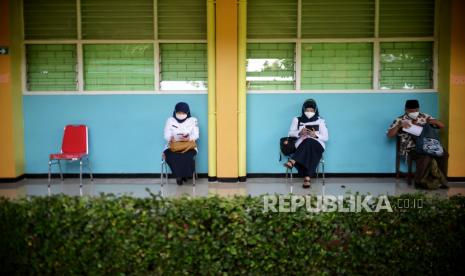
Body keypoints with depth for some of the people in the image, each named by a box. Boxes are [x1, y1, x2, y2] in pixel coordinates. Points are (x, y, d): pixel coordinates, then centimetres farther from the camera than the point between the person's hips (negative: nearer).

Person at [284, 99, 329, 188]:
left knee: (308, 142, -38)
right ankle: (307, 178, -48)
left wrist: (315, 135, -12)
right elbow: (290, 133, 9)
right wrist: (300, 132, -12)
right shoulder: (297, 120, 17)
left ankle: (292, 161, -55)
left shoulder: (320, 121, 14)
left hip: (316, 146, 0)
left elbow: (325, 137, 8)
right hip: (301, 146, 1)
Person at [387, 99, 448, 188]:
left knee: (444, 154, -20)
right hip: (411, 148, -4)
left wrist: (434, 121, -13)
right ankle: (418, 181, -15)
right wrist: (399, 125, -23)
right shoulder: (400, 120, -1)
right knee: (425, 158, -33)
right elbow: (389, 135, -8)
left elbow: (442, 126, 10)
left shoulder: (425, 117, 9)